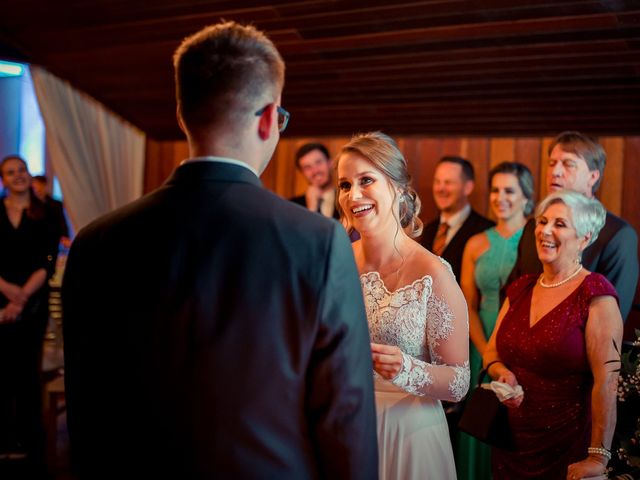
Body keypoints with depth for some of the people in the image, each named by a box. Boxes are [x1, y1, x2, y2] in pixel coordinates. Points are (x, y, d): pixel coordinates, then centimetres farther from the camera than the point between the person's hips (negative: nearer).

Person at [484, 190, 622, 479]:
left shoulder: (595, 293, -13)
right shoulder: (520, 289, 7)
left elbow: (606, 382, -17)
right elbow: (491, 352, 13)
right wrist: (503, 373, -10)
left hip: (569, 445, -5)